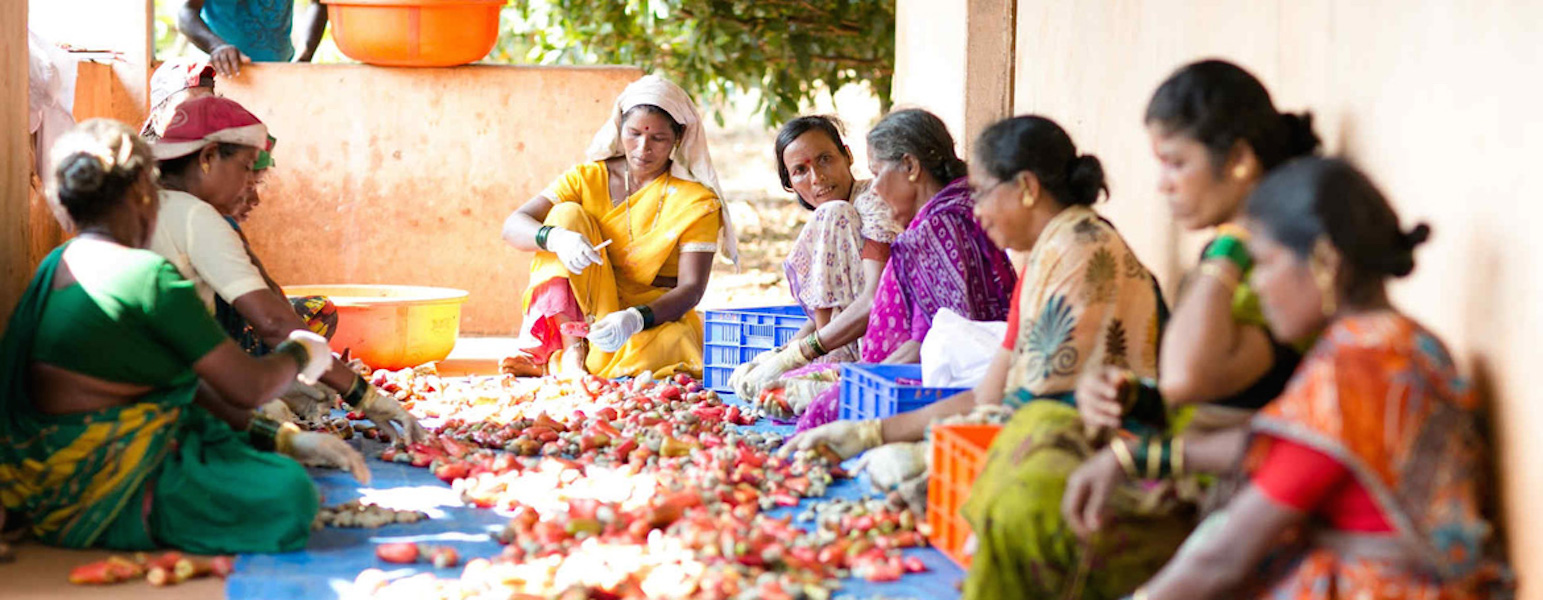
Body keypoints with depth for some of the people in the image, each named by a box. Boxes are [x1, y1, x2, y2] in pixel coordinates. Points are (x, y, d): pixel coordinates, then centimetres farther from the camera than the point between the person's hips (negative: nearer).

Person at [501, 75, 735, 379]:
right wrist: (555, 237, -32)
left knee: (670, 342, -38)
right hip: (583, 317, 3)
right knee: (568, 214, -17)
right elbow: (513, 226, -8)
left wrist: (635, 319, -34)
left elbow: (691, 289, -14)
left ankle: (546, 364, -26)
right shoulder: (587, 179, 4)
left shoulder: (697, 202, -4)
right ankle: (571, 351, -27)